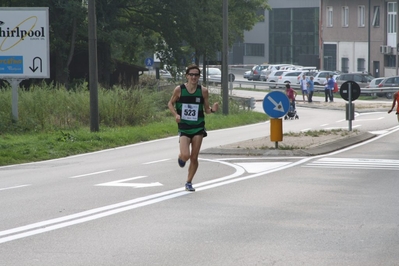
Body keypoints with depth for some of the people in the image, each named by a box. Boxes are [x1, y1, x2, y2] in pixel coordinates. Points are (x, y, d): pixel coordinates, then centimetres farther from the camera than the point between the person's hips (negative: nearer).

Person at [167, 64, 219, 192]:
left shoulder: (203, 91, -2)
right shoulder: (179, 89, -6)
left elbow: (206, 109, 6)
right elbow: (170, 103, 7)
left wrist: (212, 109, -17)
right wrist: (176, 114, -10)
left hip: (198, 128, 1)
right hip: (183, 128, -1)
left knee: (194, 158, 2)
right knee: (185, 156, -16)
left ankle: (189, 182, 21)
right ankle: (180, 157, 22)